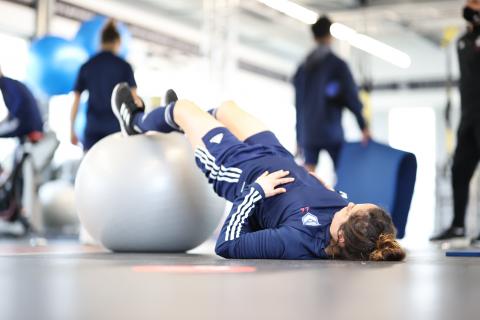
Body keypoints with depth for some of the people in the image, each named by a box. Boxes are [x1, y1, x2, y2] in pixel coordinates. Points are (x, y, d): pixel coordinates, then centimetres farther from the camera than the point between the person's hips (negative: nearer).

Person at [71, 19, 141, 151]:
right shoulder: (124, 66, 2)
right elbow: (134, 97, -3)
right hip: (116, 126, -1)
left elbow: (75, 100, 5)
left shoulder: (87, 66, 8)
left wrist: (72, 130, 10)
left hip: (93, 127, 1)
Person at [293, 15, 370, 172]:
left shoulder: (302, 67, 12)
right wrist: (363, 127, -4)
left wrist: (299, 136, 17)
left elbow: (298, 103, 14)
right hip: (331, 132, -4)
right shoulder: (337, 64, -1)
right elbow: (352, 96, -6)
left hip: (307, 133, 4)